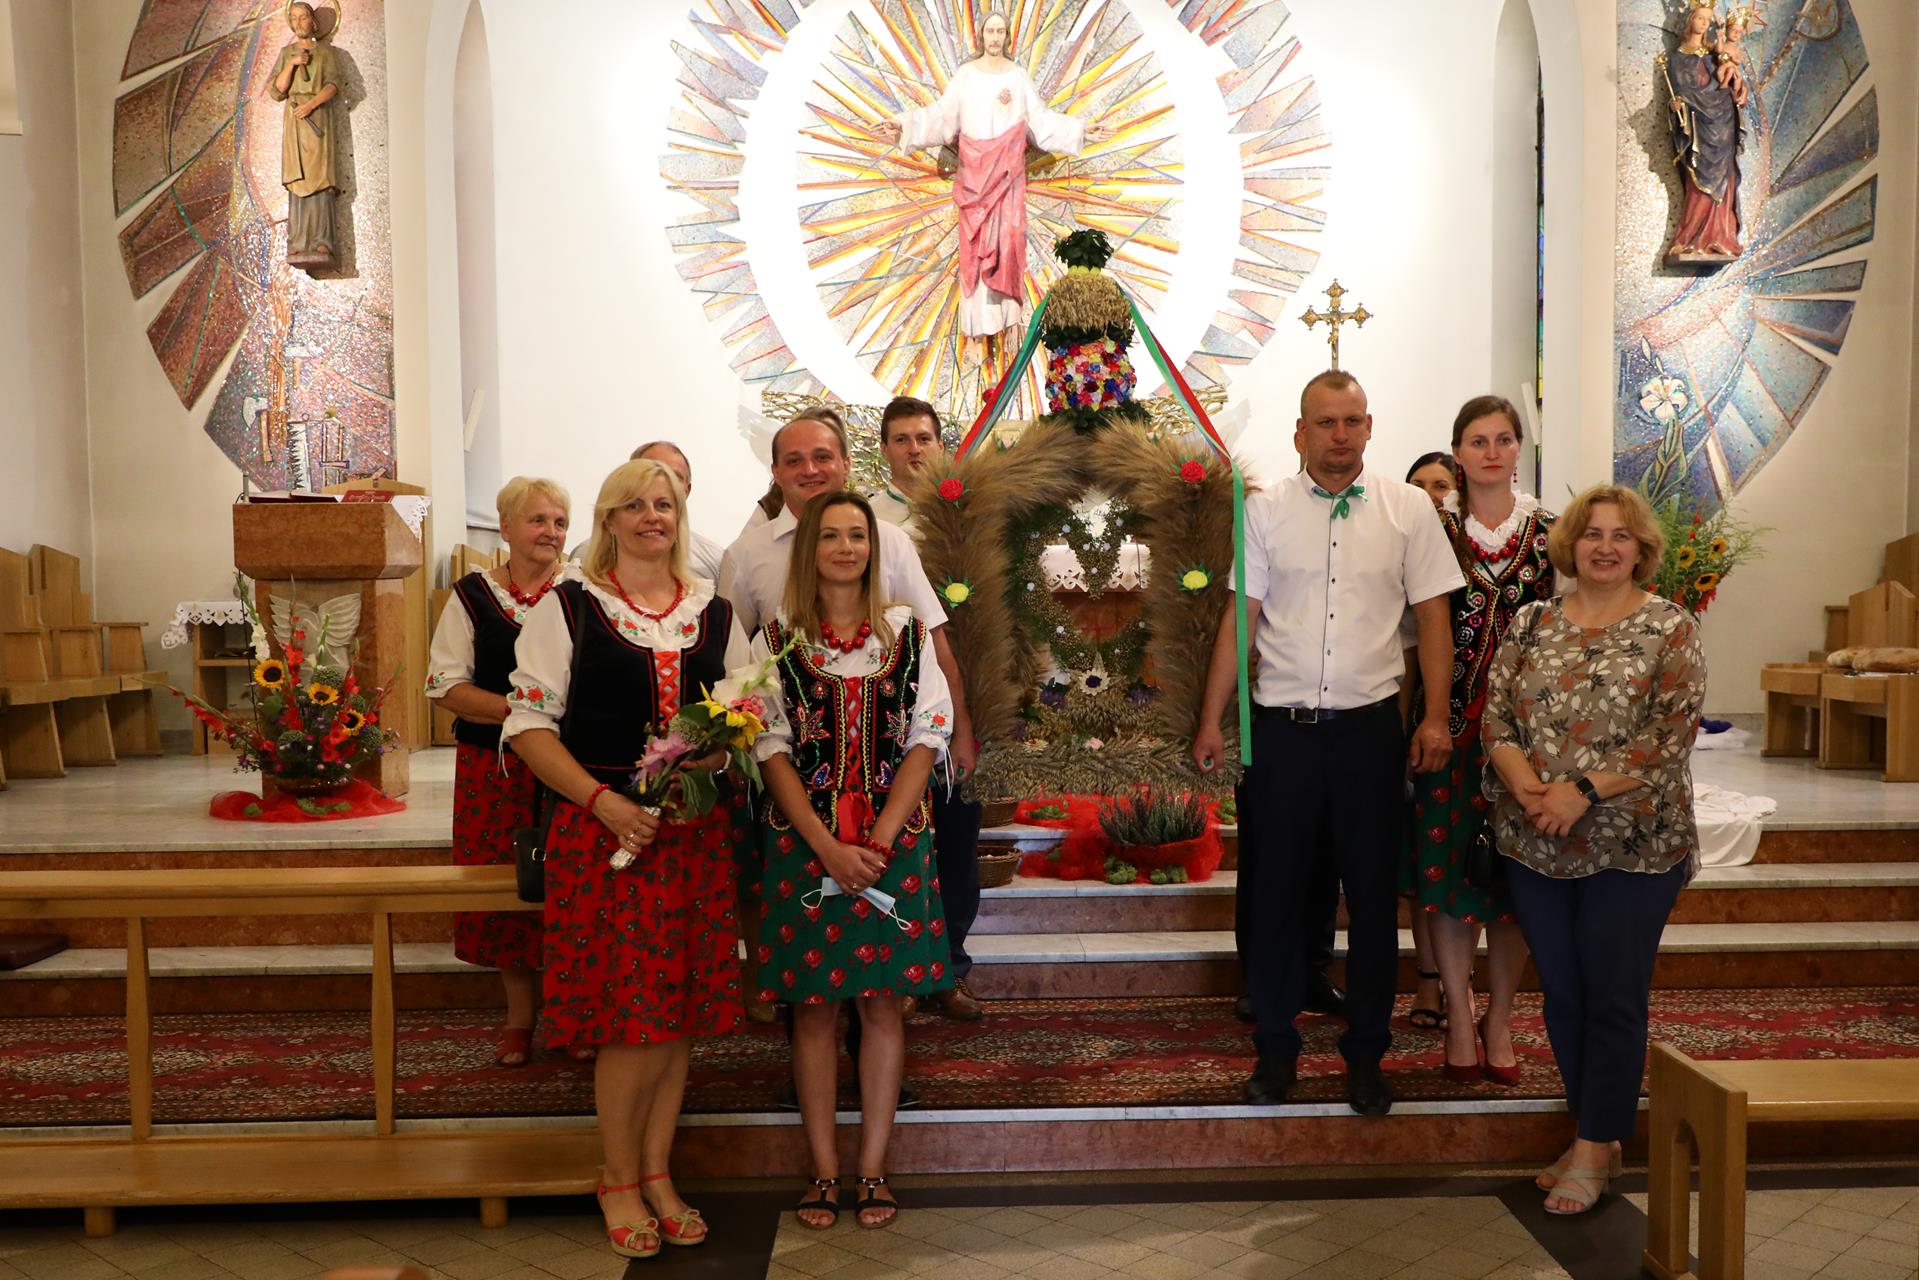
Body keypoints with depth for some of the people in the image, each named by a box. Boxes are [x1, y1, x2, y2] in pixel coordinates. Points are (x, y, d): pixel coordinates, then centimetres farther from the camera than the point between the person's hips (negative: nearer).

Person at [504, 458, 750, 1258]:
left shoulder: (716, 614, 13)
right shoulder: (568, 607, 2)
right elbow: (528, 722, -3)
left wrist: (721, 752, -6)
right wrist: (602, 799, -15)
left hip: (695, 828, 4)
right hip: (602, 827, -4)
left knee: (682, 1009, 7)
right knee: (629, 1012, -3)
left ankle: (656, 1173, 24)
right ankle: (620, 1181, 17)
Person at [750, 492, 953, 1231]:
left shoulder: (907, 633, 5)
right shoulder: (777, 640, 2)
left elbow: (927, 739, 1)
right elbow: (771, 750, -2)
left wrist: (881, 838, -10)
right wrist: (828, 846, -12)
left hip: (893, 842, 1)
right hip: (805, 844, 0)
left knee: (883, 1000, 4)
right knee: (814, 1004, 4)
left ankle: (874, 1170, 13)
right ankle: (824, 1172, 14)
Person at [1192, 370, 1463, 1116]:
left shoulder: (1408, 509, 3)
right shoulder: (1265, 511, 2)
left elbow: (1432, 617, 4)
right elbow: (1240, 620, 2)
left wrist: (1436, 717, -4)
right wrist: (1211, 720, -1)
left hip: (1369, 725, 0)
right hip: (1283, 726, 0)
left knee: (1373, 896, 8)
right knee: (1278, 893, 8)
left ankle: (1366, 1055, 24)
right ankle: (1275, 1049, 23)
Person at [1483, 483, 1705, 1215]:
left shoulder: (1671, 631, -3)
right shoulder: (1532, 623, 7)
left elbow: (1670, 736, -12)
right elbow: (1495, 710, 2)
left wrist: (1584, 790, -20)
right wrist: (1525, 786, -15)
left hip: (1631, 847, -4)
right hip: (1535, 845, 4)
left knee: (1613, 998, 2)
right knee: (1561, 992, 12)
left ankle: (1594, 1150, 16)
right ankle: (1595, 1134, 27)